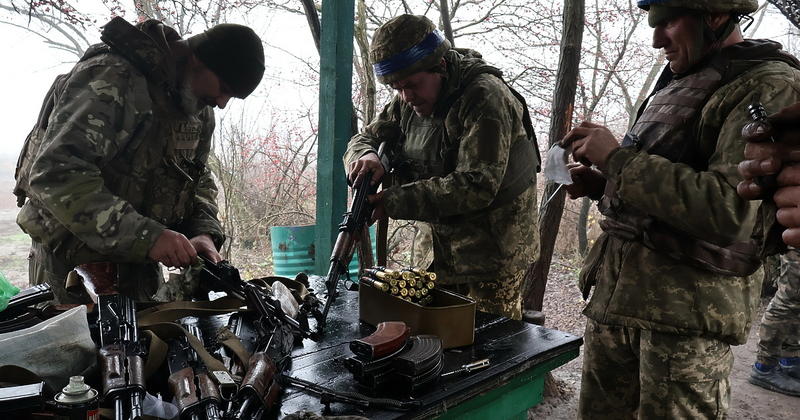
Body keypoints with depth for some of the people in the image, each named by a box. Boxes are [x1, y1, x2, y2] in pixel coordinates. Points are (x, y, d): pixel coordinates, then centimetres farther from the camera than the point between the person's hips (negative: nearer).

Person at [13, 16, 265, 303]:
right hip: (73, 257, -6)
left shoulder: (201, 110, 1)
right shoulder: (112, 80, -24)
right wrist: (146, 235, -38)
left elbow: (199, 178, 8)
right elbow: (55, 174, -32)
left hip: (137, 256, 7)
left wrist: (205, 233, -12)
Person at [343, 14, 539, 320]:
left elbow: (477, 186, -28)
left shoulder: (484, 97, -21)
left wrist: (394, 202, -28)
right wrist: (365, 156, -19)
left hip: (492, 253, -7)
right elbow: (363, 139, 8)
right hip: (441, 250, 7)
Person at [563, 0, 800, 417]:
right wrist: (602, 184, 5)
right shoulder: (679, 80, 14)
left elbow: (730, 211, -25)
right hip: (615, 290, 8)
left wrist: (618, 158, -18)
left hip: (688, 309, -7)